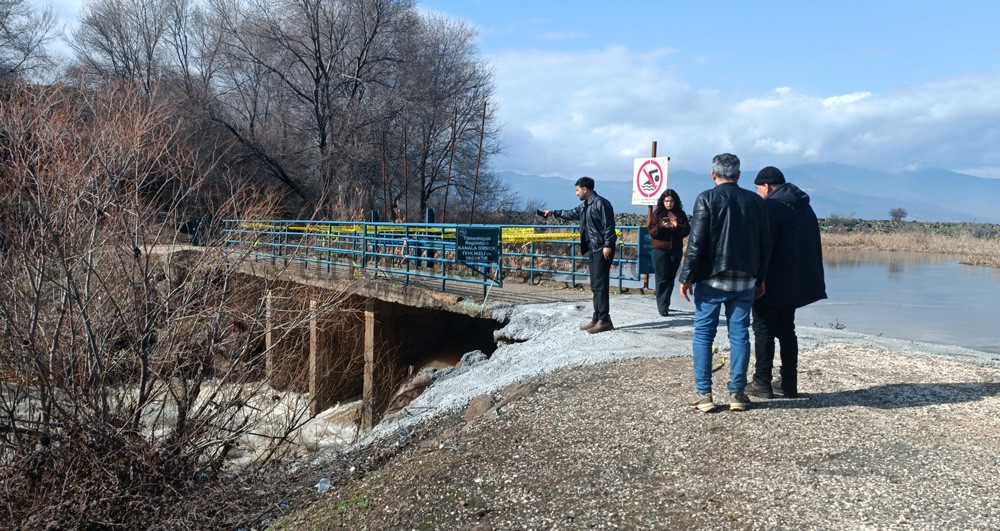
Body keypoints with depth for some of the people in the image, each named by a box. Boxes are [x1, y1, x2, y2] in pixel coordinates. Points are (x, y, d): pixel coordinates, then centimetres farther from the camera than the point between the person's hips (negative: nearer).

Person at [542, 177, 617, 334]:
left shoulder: (601, 203, -13)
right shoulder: (585, 205, 16)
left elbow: (608, 226, -17)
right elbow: (573, 213, 34)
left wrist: (607, 245, -22)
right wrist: (554, 213, 39)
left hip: (602, 249, -10)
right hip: (594, 249, 10)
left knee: (600, 284, -10)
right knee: (595, 285, 11)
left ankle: (604, 320, -9)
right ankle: (597, 318, 16)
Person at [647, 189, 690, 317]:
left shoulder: (681, 214, 7)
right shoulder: (657, 213, 1)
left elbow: (686, 230, 2)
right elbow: (651, 231, -4)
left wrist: (677, 226, -16)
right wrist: (661, 226, -21)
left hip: (676, 250, 3)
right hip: (660, 250, -3)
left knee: (671, 278, 6)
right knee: (662, 279, -5)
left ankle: (665, 304, 16)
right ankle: (663, 307, -4)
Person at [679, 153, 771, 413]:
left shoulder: (707, 199, -7)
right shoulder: (755, 201, 6)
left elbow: (696, 241, -12)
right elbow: (765, 244, 9)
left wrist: (687, 276, -6)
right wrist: (760, 278, 17)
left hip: (711, 279, -3)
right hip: (745, 281, 3)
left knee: (703, 333, 4)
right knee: (739, 334, 7)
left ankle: (703, 394, 3)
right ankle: (737, 394, 9)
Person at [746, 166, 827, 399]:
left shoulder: (771, 206, -13)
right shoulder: (805, 207, 15)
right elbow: (814, 245, 18)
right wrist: (815, 279, 21)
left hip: (771, 283, -8)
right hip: (795, 282, 8)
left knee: (764, 331, -1)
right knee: (787, 331, 14)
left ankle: (762, 383, 0)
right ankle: (789, 383, 16)